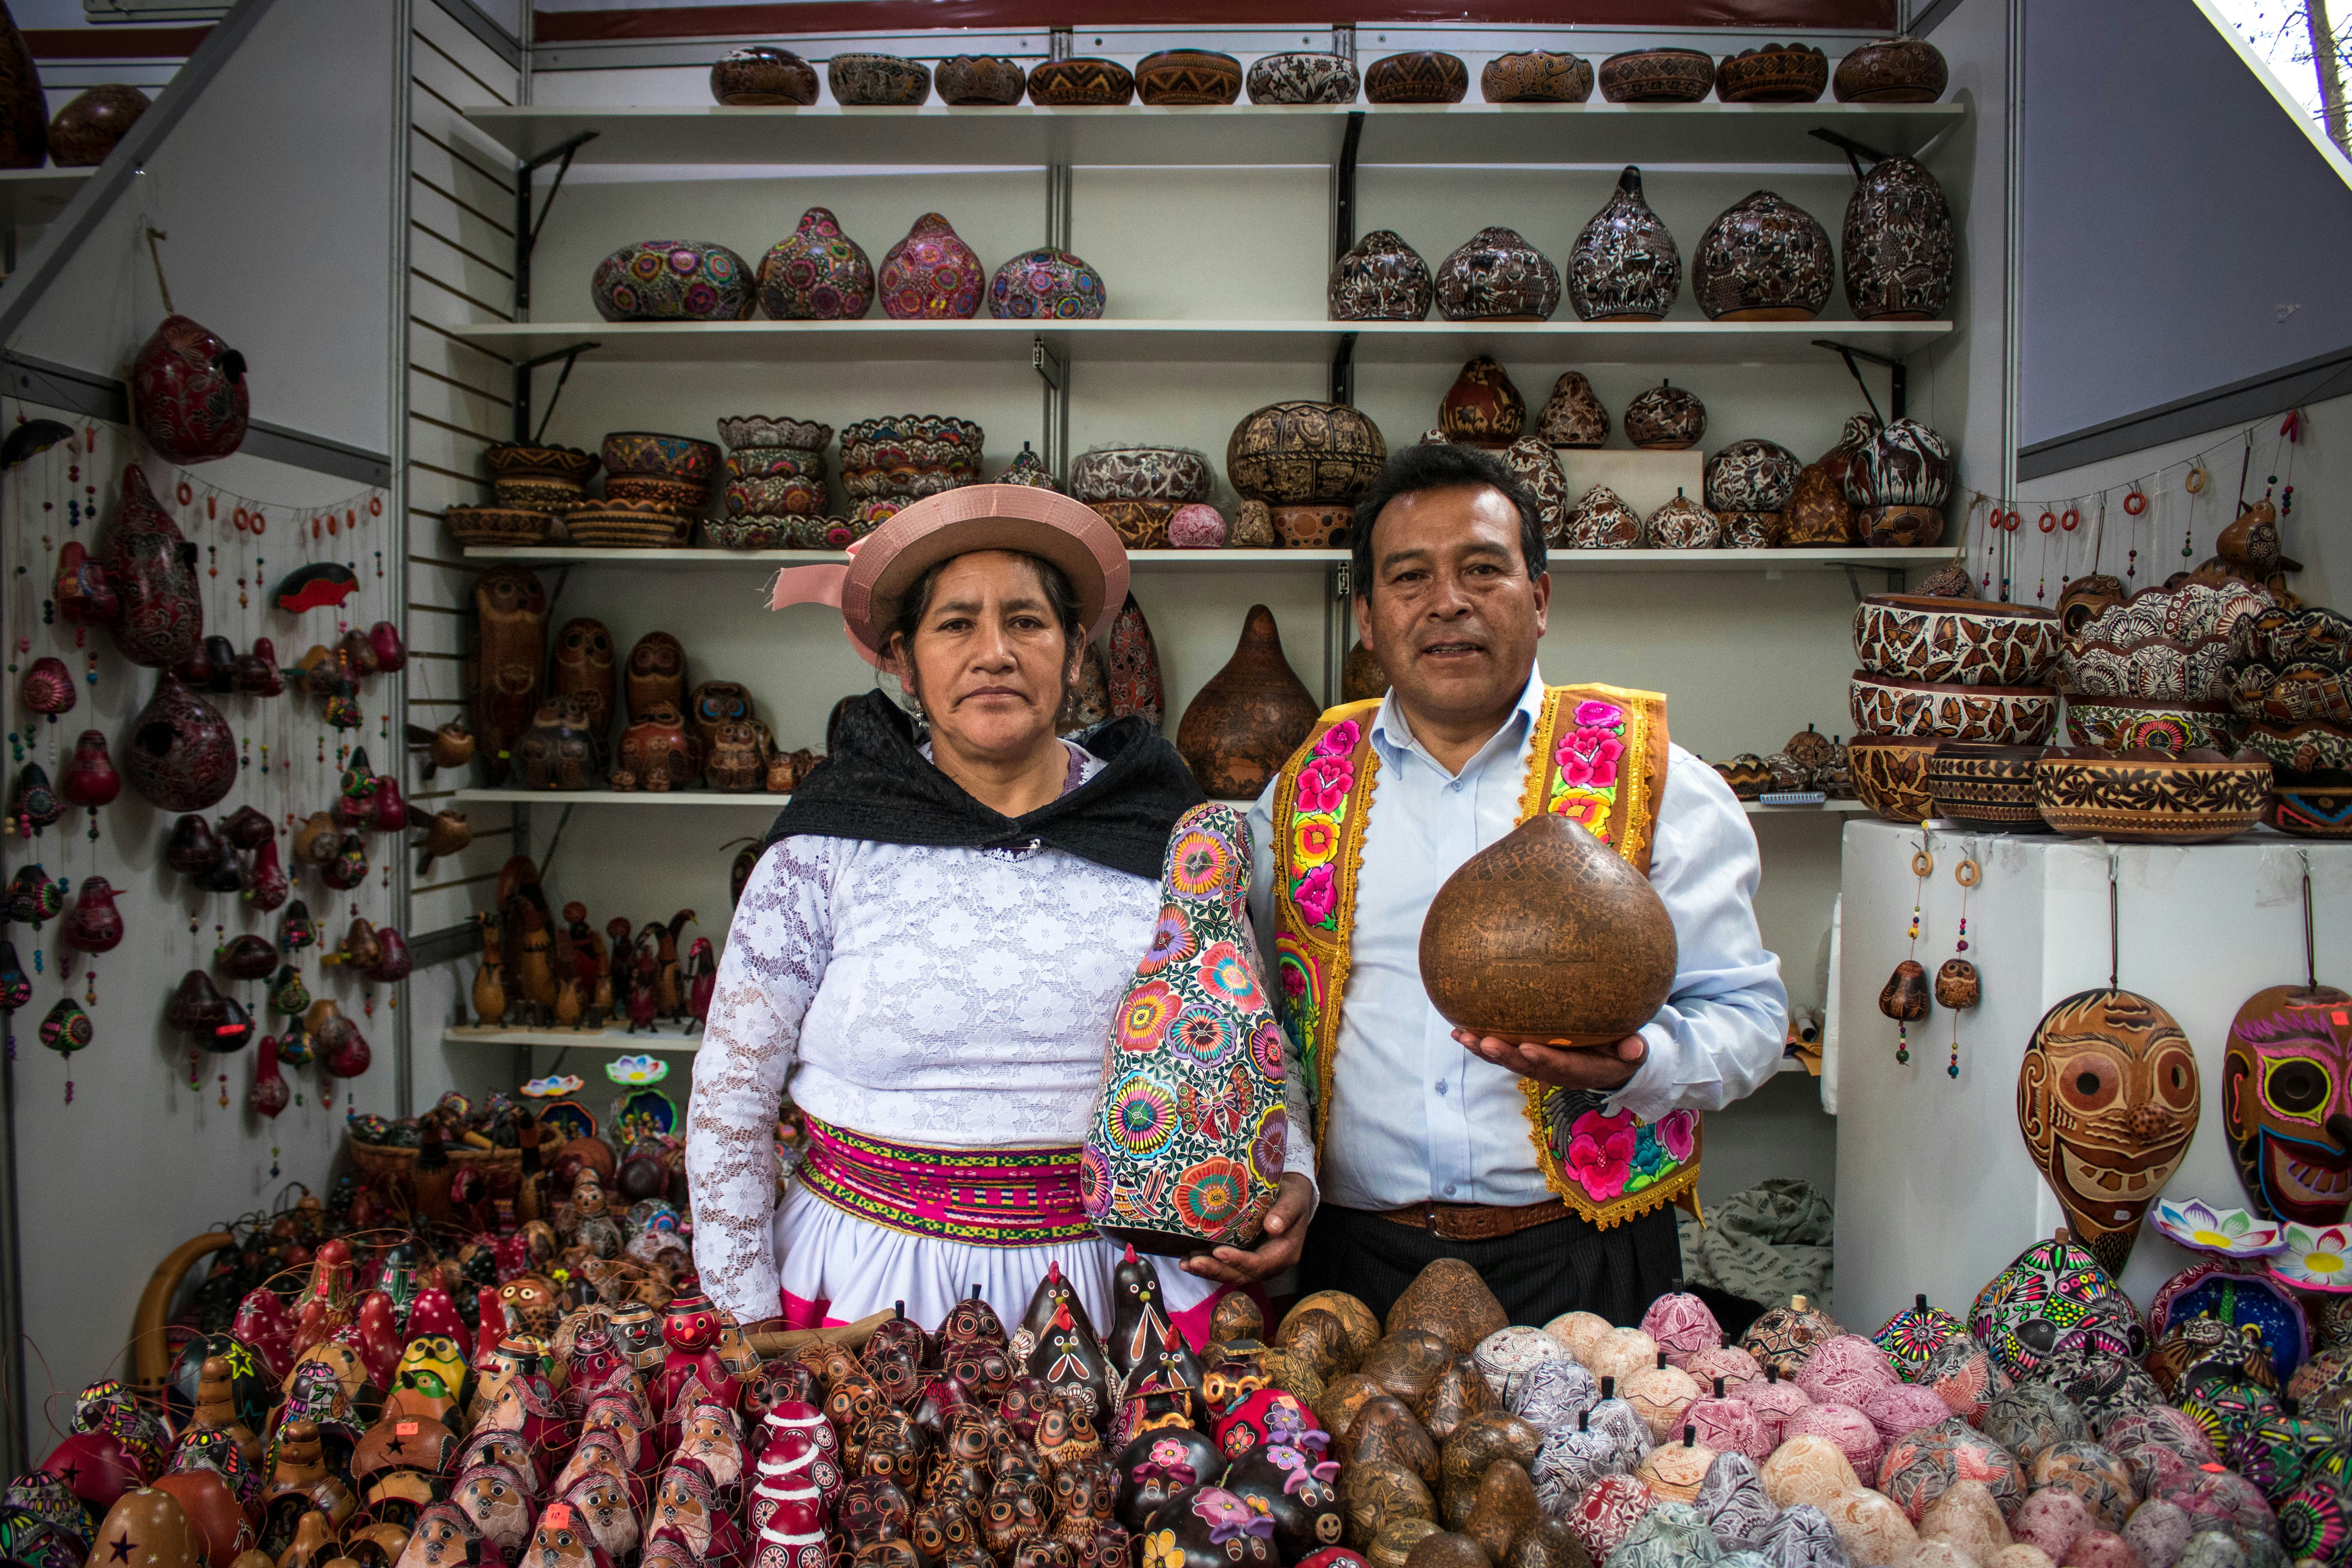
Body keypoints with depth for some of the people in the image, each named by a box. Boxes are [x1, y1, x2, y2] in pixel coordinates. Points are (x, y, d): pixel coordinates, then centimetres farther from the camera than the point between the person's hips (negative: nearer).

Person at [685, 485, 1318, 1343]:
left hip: (1116, 1286, 1)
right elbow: (730, 1108, 0)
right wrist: (750, 1322, 0)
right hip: (873, 1284, -1)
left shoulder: (1165, 838, -2)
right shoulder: (826, 852, -6)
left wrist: (1287, 1175, -11)